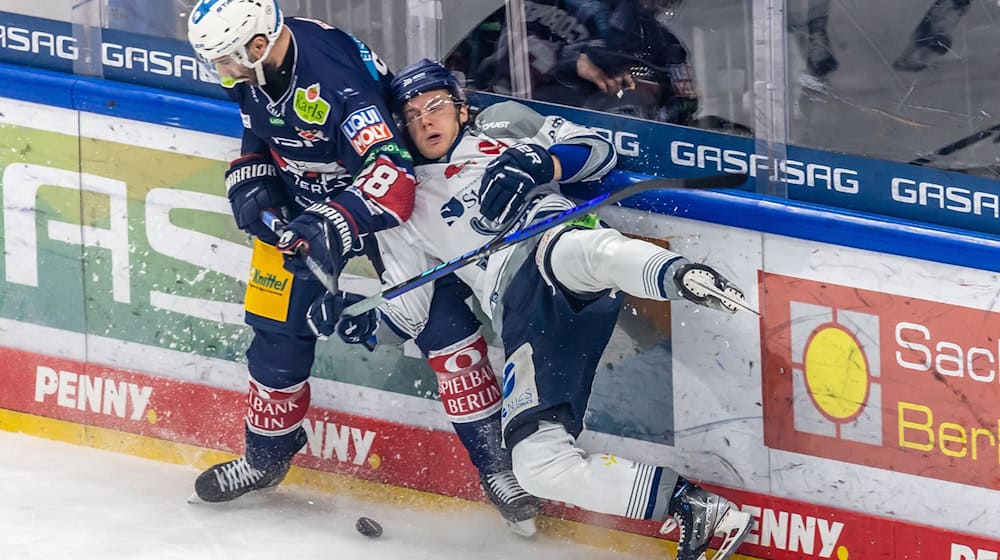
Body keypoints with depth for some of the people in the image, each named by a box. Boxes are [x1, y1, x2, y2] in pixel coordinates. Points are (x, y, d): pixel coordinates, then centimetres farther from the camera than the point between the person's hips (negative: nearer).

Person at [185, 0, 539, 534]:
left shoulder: (336, 78, -36)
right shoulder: (254, 69, -11)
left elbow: (391, 176, -40)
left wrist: (330, 227, -49)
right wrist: (250, 185, -8)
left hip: (380, 193, -7)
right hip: (301, 200, 7)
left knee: (440, 319, -15)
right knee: (278, 329, 7)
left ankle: (495, 457, -9)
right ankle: (266, 456, 27)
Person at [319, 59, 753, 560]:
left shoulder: (502, 125, 25)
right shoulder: (417, 204, 34)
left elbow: (596, 151, 12)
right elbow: (410, 298, 34)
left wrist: (534, 164, -7)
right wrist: (368, 319, 14)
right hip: (522, 318, 5)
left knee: (565, 253, -44)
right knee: (537, 461, -14)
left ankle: (679, 275, -72)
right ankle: (688, 505, -16)